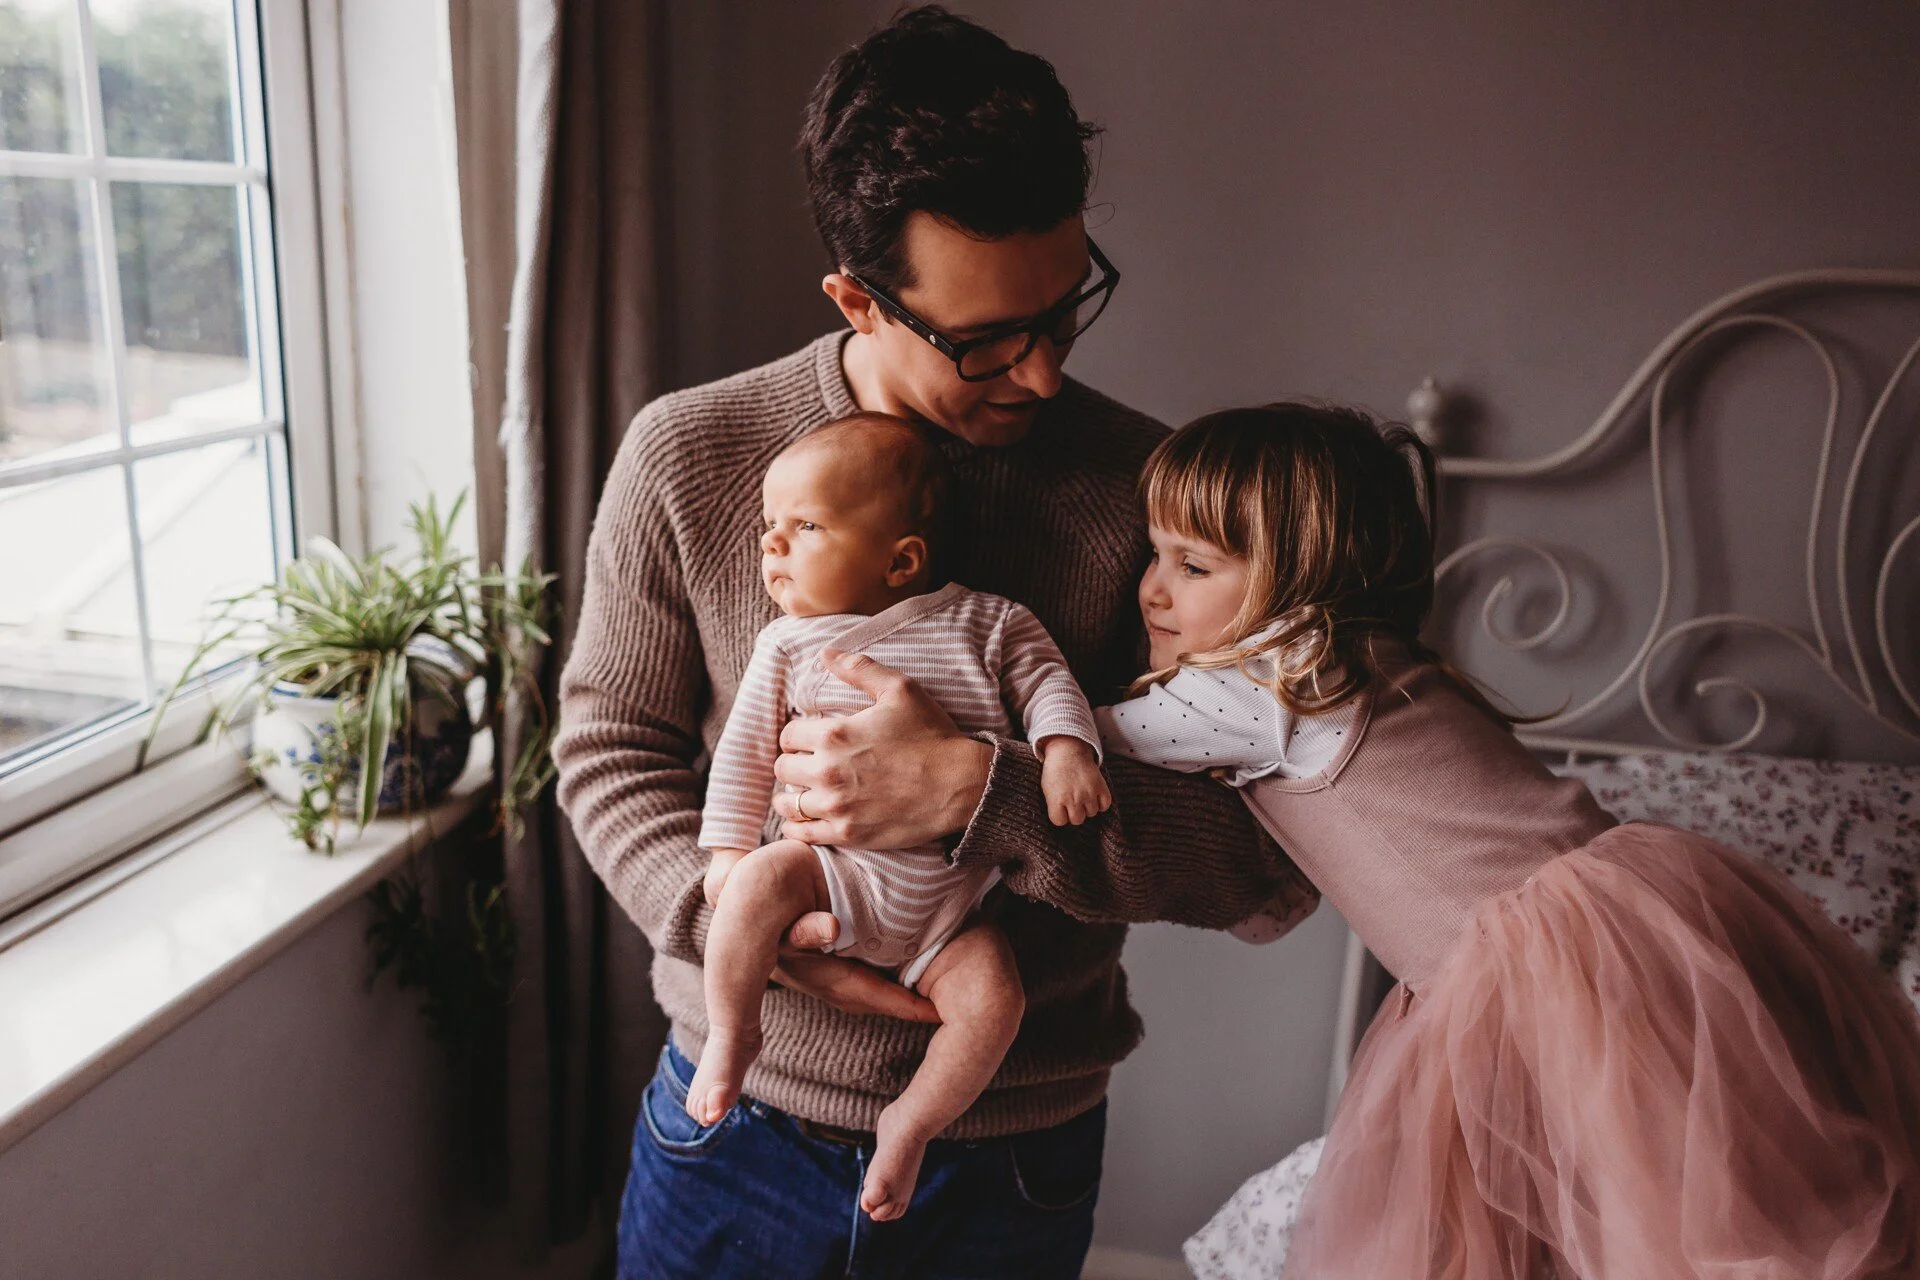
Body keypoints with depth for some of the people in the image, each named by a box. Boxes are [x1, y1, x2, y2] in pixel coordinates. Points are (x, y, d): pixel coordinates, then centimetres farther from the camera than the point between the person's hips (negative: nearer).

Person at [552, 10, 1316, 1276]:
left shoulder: (1150, 489, -13)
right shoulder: (687, 456, -10)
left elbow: (1274, 849, -16)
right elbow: (608, 744, -2)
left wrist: (978, 793, -28)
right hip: (737, 1113, 1)